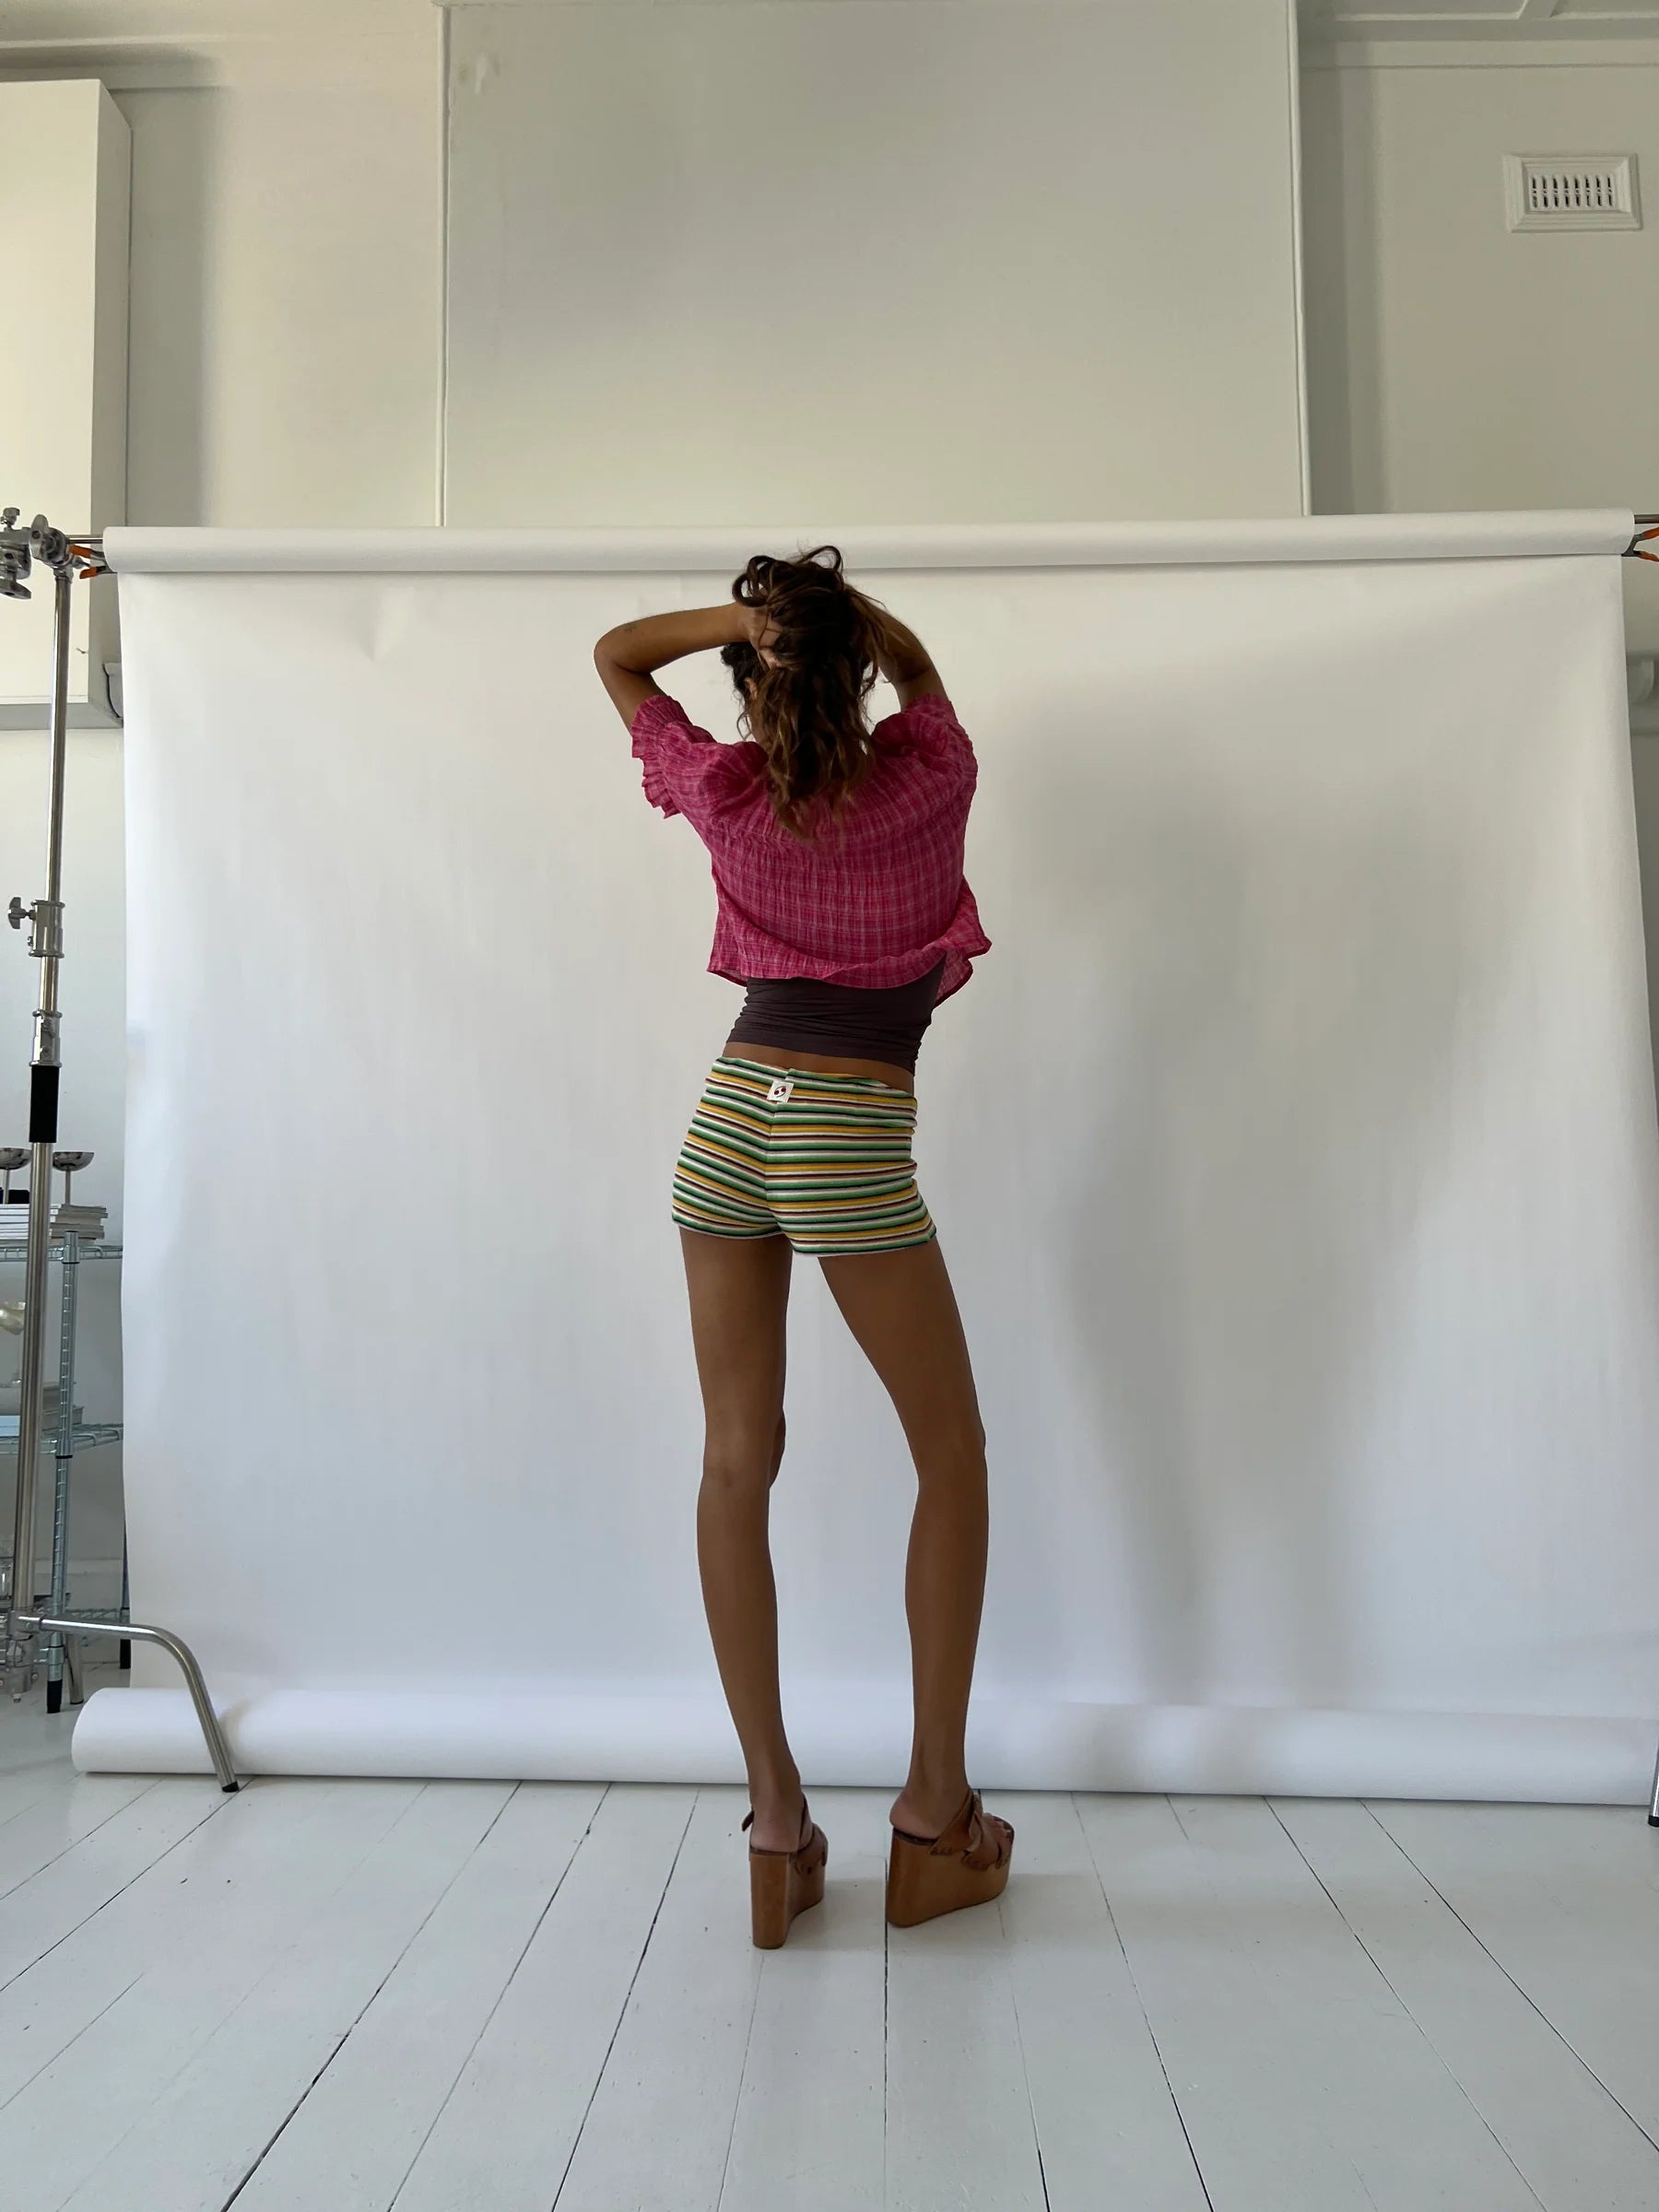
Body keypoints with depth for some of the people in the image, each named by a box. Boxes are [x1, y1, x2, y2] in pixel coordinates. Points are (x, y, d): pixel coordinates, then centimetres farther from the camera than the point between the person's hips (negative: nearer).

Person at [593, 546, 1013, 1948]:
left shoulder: (725, 797, 3)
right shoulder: (928, 782, -2)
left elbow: (614, 653, 19)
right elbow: (919, 665, 21)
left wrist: (747, 614, 3)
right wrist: (836, 596, 6)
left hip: (729, 1120, 3)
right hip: (851, 1141, -3)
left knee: (738, 1462, 6)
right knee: (951, 1456, 11)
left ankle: (775, 1811, 11)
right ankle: (936, 1805, 15)